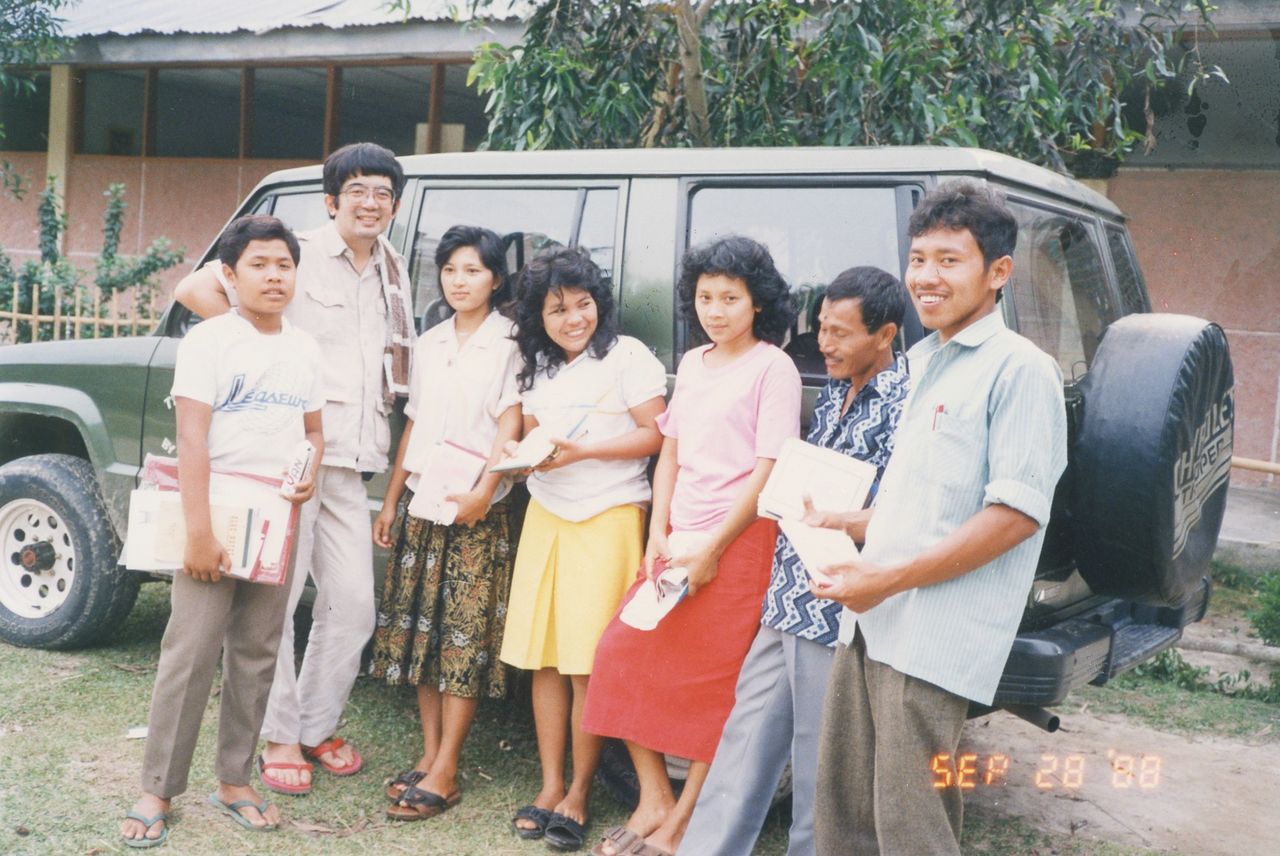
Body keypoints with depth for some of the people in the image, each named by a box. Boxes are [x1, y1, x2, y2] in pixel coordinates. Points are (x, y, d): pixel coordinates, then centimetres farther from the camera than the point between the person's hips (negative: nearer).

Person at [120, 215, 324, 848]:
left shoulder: (303, 349, 11)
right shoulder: (209, 340, -6)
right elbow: (192, 441, -13)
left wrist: (309, 473, -2)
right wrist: (198, 532, -19)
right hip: (217, 511, -5)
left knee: (256, 655, 9)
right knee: (191, 653, -5)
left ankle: (233, 781, 20)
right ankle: (157, 791, 5)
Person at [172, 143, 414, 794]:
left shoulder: (393, 274, 17)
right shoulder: (299, 255, -3)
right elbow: (195, 288, -9)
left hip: (350, 459, 6)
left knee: (353, 602, 6)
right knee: (275, 597, -2)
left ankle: (318, 725, 22)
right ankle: (280, 736, 12)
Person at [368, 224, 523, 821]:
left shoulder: (509, 342, -3)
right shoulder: (429, 345, 14)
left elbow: (510, 424, -9)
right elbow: (413, 424, 16)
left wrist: (483, 491, -20)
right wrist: (391, 501, 13)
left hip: (477, 509, -6)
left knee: (465, 635, -4)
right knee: (420, 627, 8)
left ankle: (444, 774, -2)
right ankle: (429, 754, 18)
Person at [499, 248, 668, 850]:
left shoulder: (627, 356, -5)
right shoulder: (538, 367, 14)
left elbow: (655, 435, -9)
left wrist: (582, 450, -16)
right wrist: (523, 455, -2)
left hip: (608, 518, -6)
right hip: (545, 516, 6)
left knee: (587, 664, -4)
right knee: (542, 659, 5)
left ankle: (578, 792, 9)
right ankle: (550, 785, 16)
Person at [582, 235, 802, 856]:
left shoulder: (773, 367, -6)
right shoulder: (692, 364, 14)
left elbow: (769, 472, -11)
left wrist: (711, 550, -13)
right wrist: (659, 538, 4)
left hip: (738, 543, -7)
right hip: (677, 541, 7)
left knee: (711, 684, -1)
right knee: (625, 654, 2)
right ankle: (653, 801, 15)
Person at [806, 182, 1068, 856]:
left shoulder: (1019, 369, -9)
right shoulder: (924, 361, 17)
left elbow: (1015, 514, -17)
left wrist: (891, 578, -17)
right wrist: (846, 525, 11)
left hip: (934, 642, -8)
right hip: (869, 623, 8)